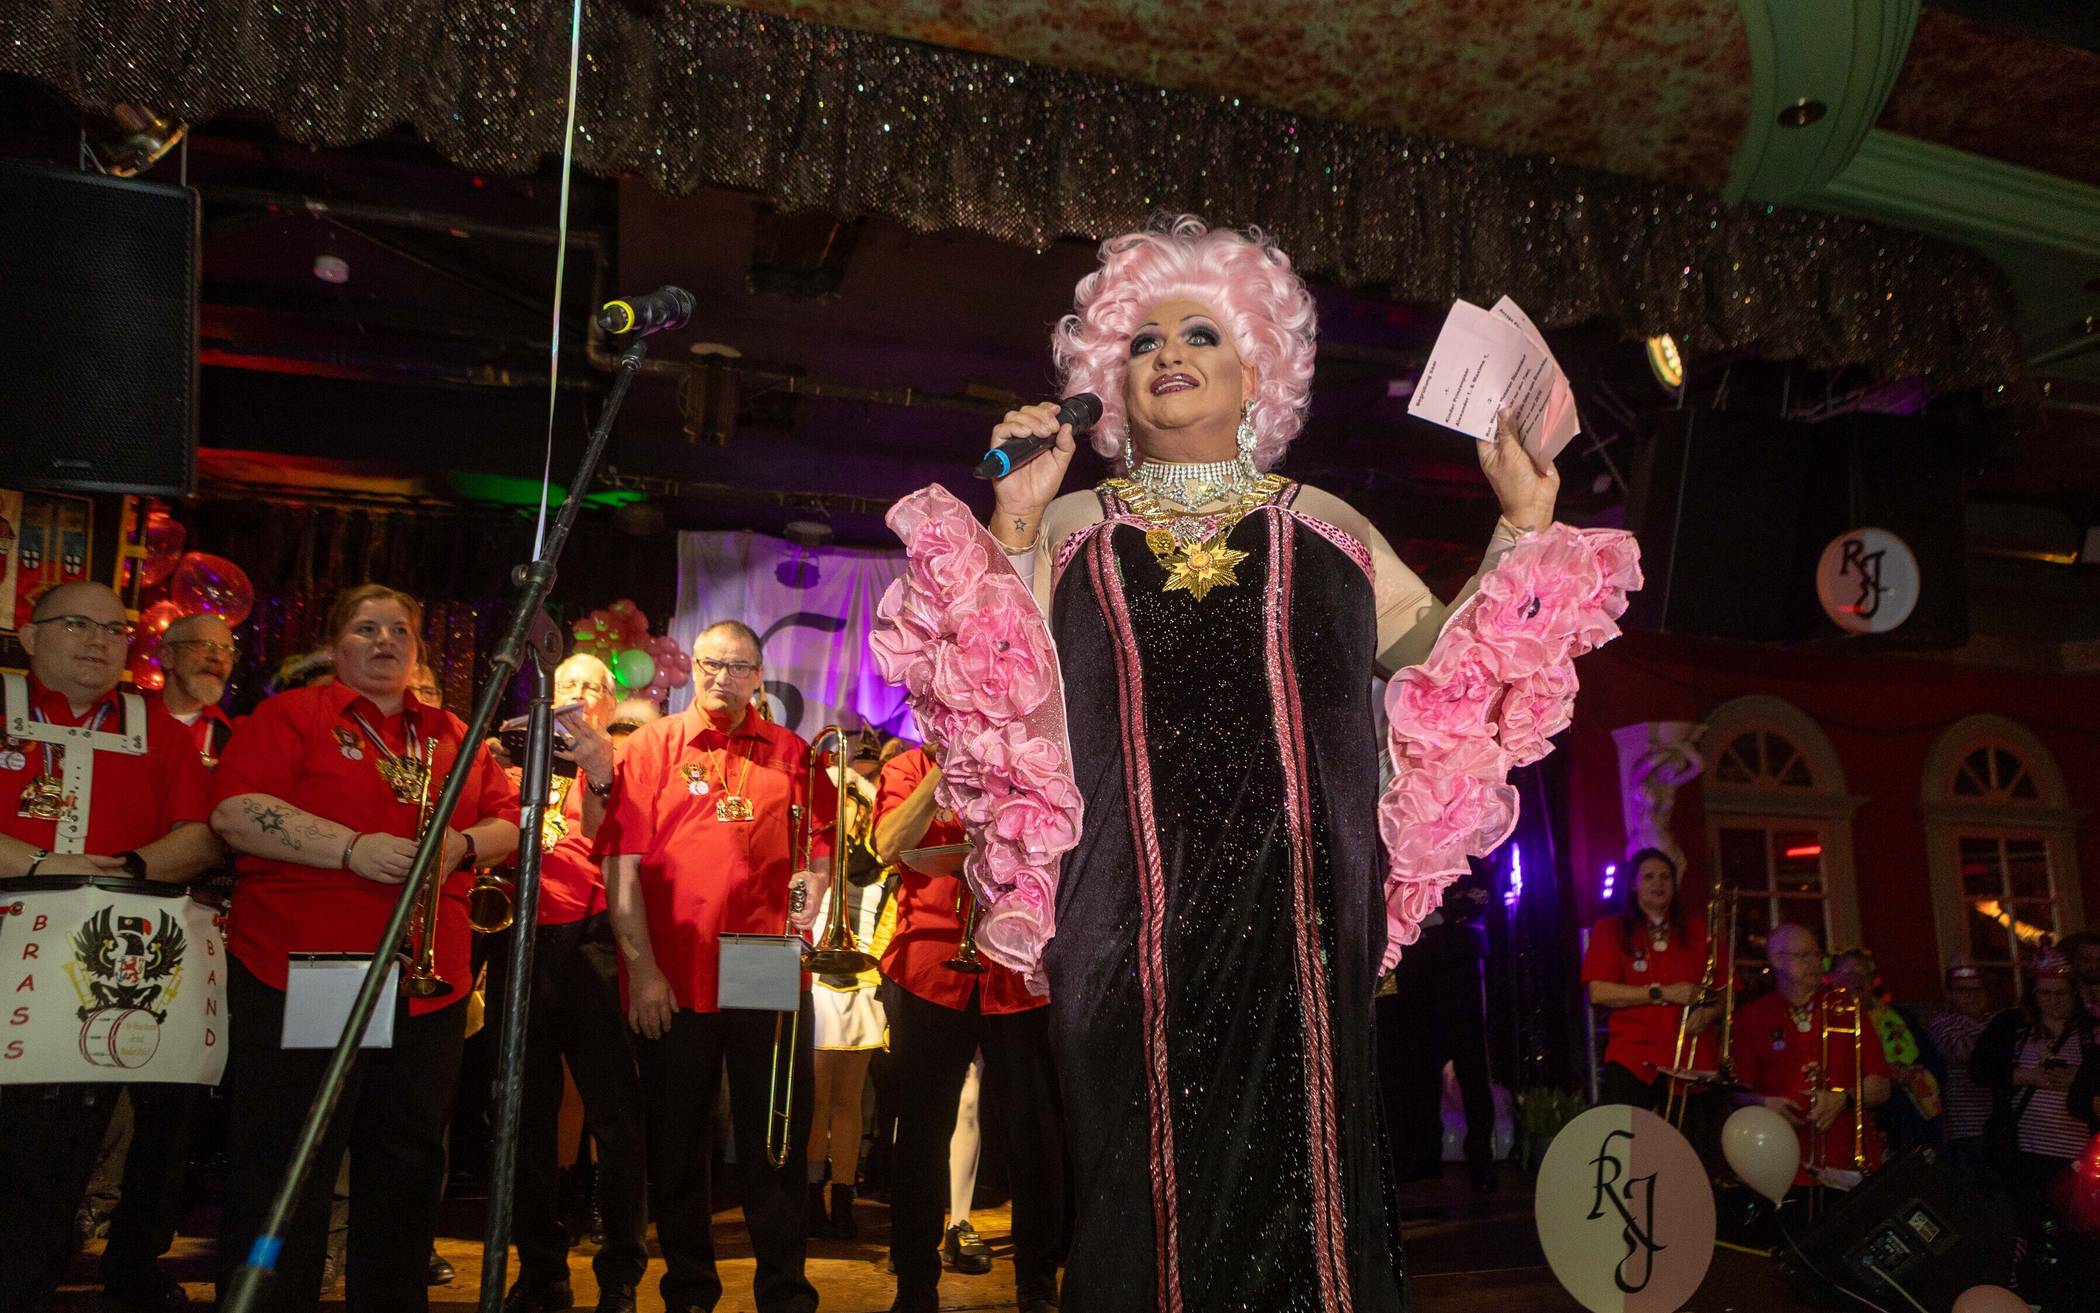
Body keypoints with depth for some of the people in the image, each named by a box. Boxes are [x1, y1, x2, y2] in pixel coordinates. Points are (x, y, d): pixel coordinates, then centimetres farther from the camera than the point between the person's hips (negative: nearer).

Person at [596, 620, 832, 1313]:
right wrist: (641, 970, -9)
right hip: (672, 982, 0)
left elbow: (818, 843, 14)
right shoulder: (650, 747, 3)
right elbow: (621, 862, -3)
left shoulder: (792, 754, 8)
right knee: (677, 1147, 11)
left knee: (779, 1146, 6)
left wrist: (813, 881, -9)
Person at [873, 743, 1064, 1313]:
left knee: (1036, 1133, 3)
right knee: (922, 1132, 5)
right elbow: (889, 846, -8)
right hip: (930, 970, -1)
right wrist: (946, 767, -11)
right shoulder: (910, 768, 9)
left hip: (1018, 971, 1)